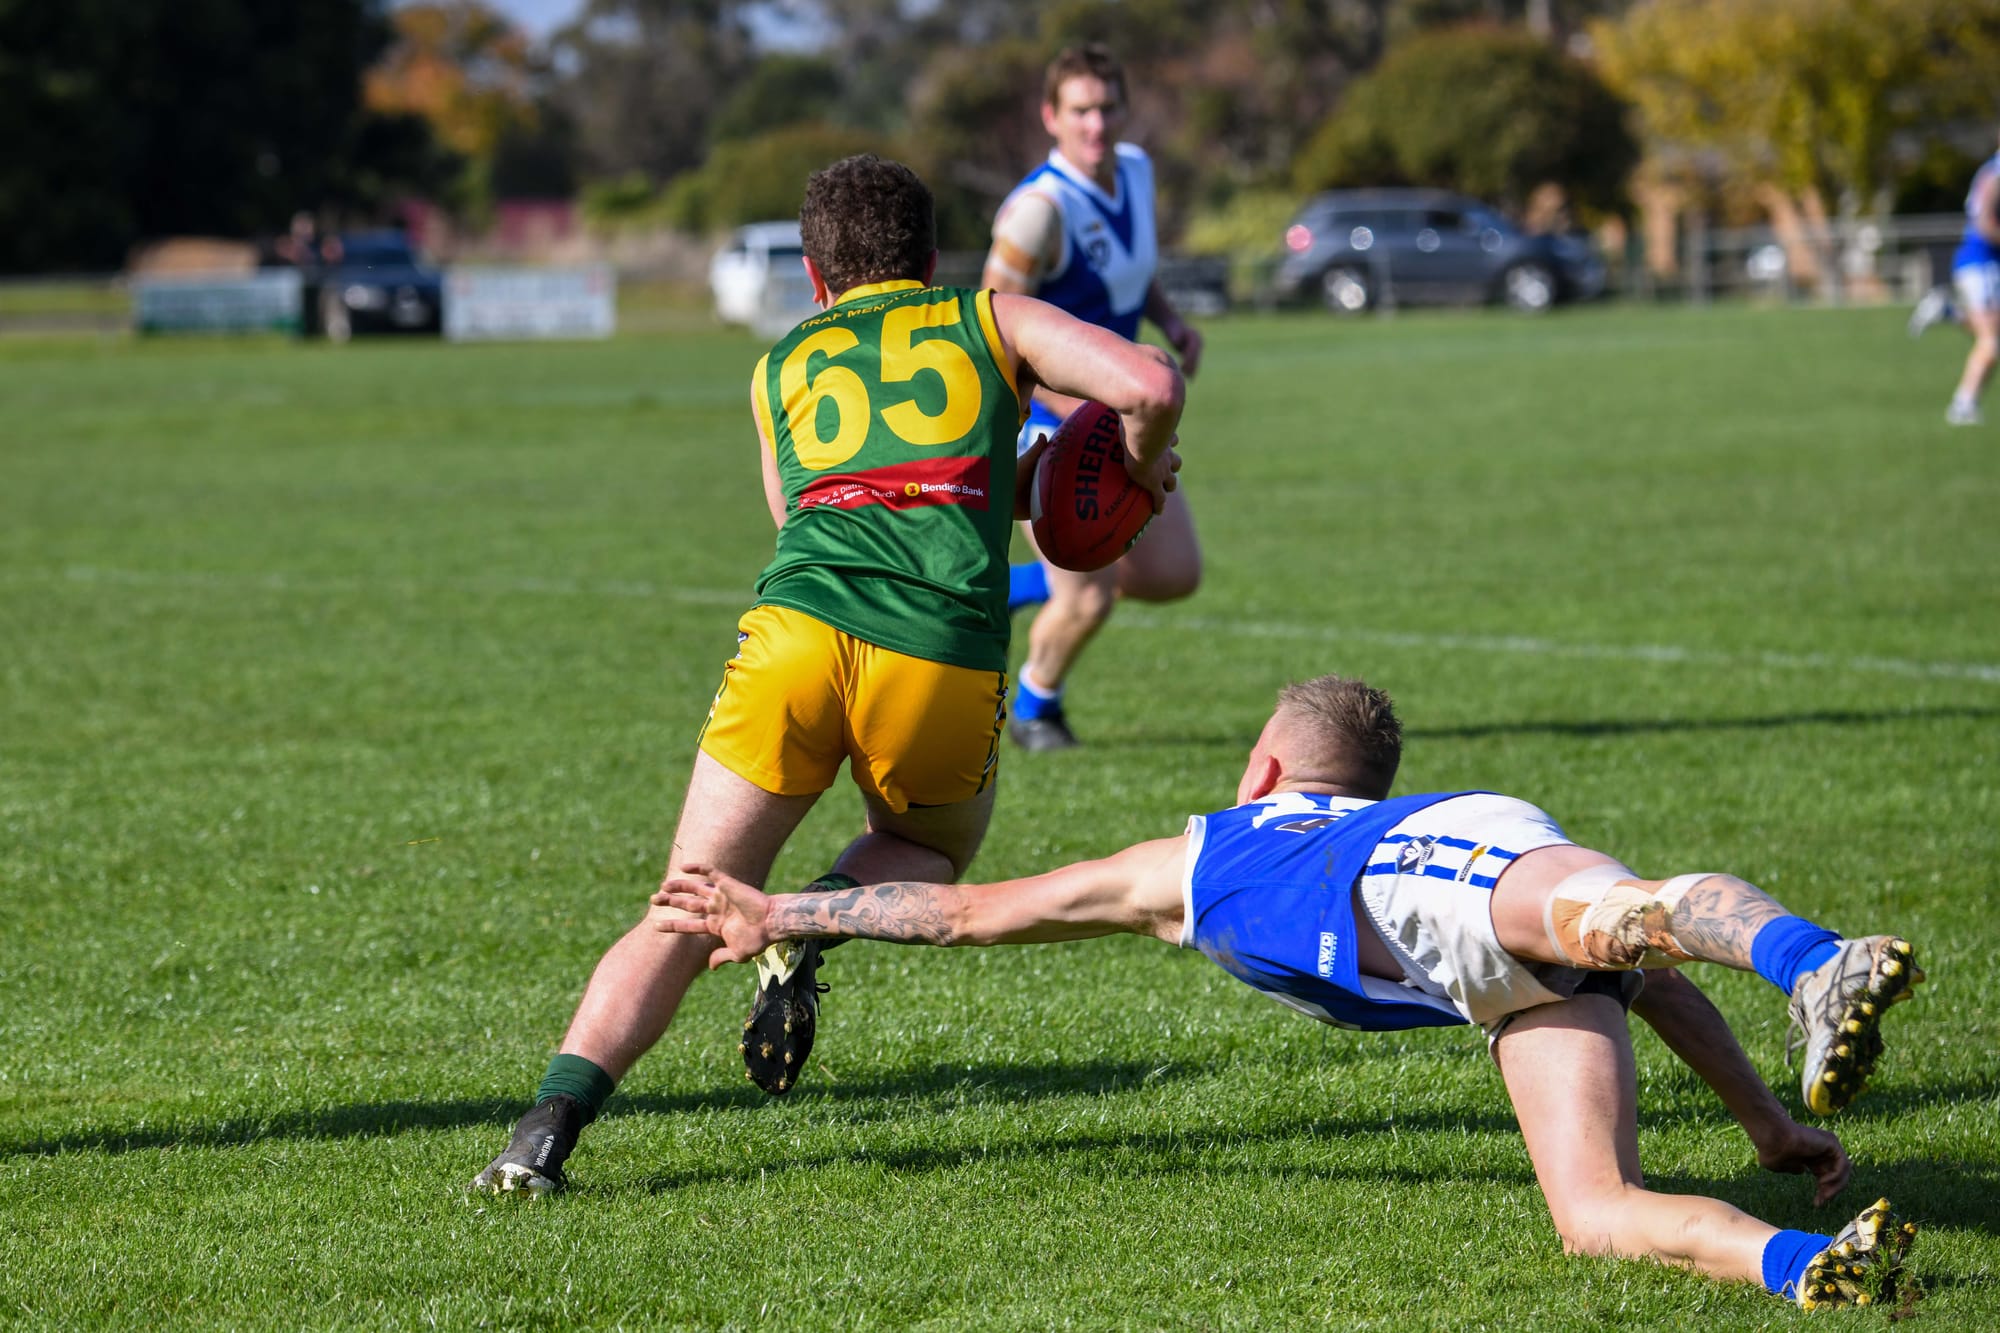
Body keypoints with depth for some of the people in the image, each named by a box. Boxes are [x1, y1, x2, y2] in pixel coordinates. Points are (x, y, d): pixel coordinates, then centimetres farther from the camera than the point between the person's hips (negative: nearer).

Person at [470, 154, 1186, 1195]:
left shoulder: (782, 366, 29)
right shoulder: (989, 319, 22)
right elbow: (1149, 384, 7)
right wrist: (1141, 466, 29)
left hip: (794, 628, 1)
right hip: (948, 656, -1)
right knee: (928, 848, 30)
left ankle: (550, 1123, -11)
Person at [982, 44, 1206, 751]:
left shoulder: (1135, 169, 0)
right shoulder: (1039, 208, -25)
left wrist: (1170, 320, 1)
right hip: (1039, 420, -8)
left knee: (1173, 574, 6)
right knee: (1089, 600, -11)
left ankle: (996, 592, 25)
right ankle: (1034, 708, 22)